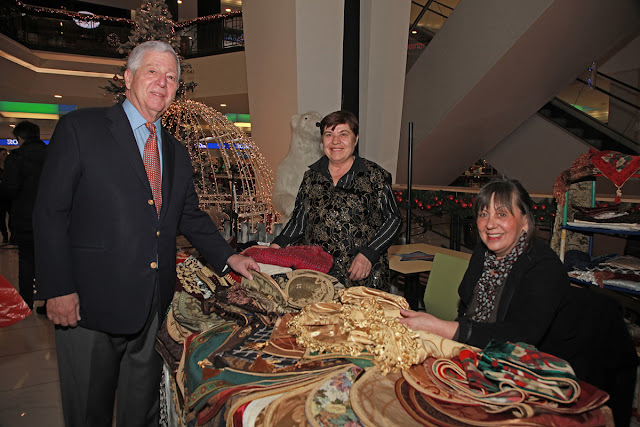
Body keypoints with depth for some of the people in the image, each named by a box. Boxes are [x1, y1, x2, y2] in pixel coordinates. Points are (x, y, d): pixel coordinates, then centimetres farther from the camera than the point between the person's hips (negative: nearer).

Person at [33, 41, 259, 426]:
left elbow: (191, 216, 16)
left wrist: (228, 257, 6)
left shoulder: (177, 152, 11)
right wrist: (58, 289, -13)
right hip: (89, 304, -4)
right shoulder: (80, 128, -5)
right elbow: (51, 213, -8)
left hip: (155, 306, 5)